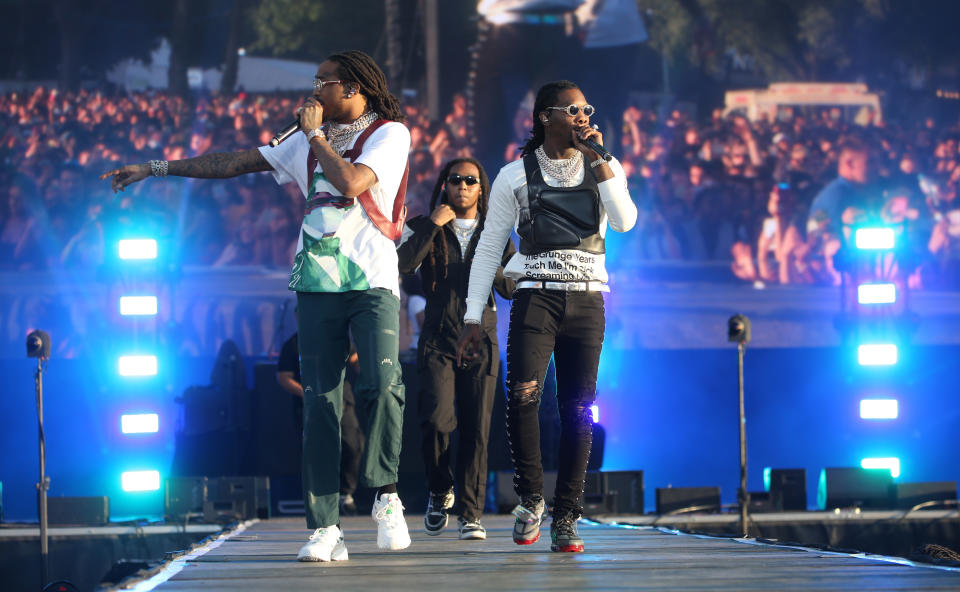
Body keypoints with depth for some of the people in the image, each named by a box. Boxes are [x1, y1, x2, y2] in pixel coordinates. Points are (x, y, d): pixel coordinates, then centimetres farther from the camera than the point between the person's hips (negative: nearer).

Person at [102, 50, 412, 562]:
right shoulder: (309, 140, 19)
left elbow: (350, 183, -17)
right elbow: (236, 162, 22)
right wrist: (155, 168, 23)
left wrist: (315, 135, -3)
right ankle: (325, 530, -5)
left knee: (383, 385, -22)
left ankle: (385, 495, -1)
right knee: (320, 404, -3)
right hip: (317, 284, 5)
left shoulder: (389, 133, 1)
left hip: (372, 282, -5)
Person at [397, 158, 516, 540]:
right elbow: (403, 264, -10)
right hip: (437, 339, -1)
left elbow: (511, 288, 8)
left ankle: (470, 514, -3)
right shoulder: (424, 229, 9)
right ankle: (439, 492, 9)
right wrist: (432, 226, -9)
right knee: (437, 420, -16)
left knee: (476, 429, -6)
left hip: (480, 339, 1)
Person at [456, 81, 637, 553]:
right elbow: (488, 248, 6)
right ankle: (530, 498, -2)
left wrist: (598, 156, -10)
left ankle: (566, 519, 4)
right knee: (522, 397, -20)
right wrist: (473, 318, 0)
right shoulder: (515, 175, 5)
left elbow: (624, 221, -8)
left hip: (586, 299, 2)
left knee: (577, 410, -2)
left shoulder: (603, 168, 11)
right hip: (536, 297, -2)